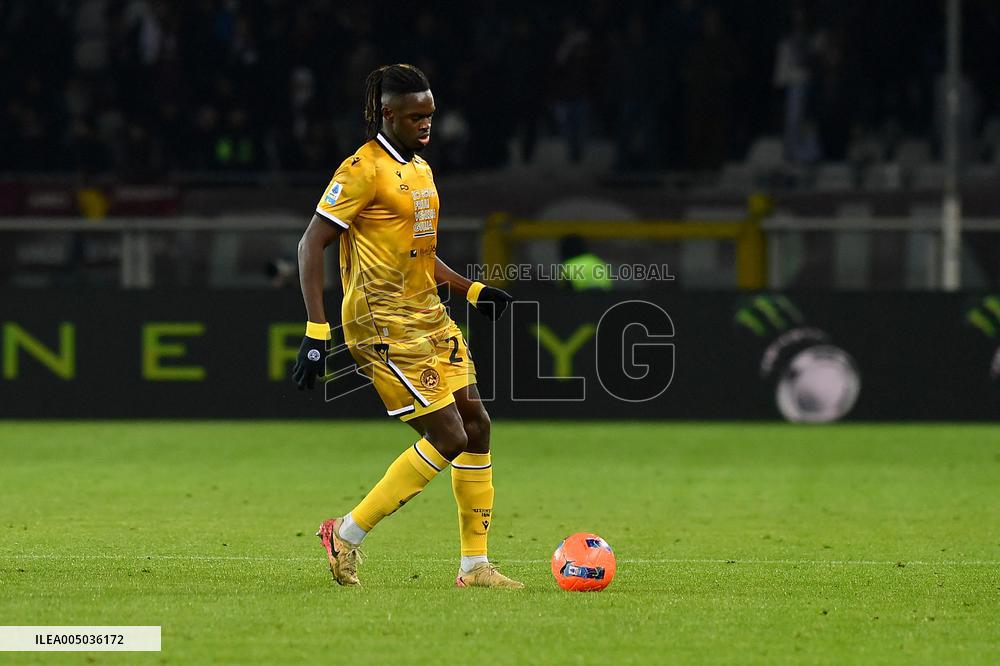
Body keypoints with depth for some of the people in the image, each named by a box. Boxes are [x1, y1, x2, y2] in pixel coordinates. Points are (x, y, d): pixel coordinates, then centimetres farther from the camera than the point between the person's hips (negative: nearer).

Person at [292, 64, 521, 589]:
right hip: (384, 325, -9)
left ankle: (474, 565, 12)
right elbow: (311, 244, -14)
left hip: (428, 318, 9)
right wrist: (315, 330, -21)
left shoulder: (421, 170, 15)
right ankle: (346, 535, 0)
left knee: (476, 424, 5)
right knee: (448, 437, -11)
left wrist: (470, 290, 17)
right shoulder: (364, 168, -13)